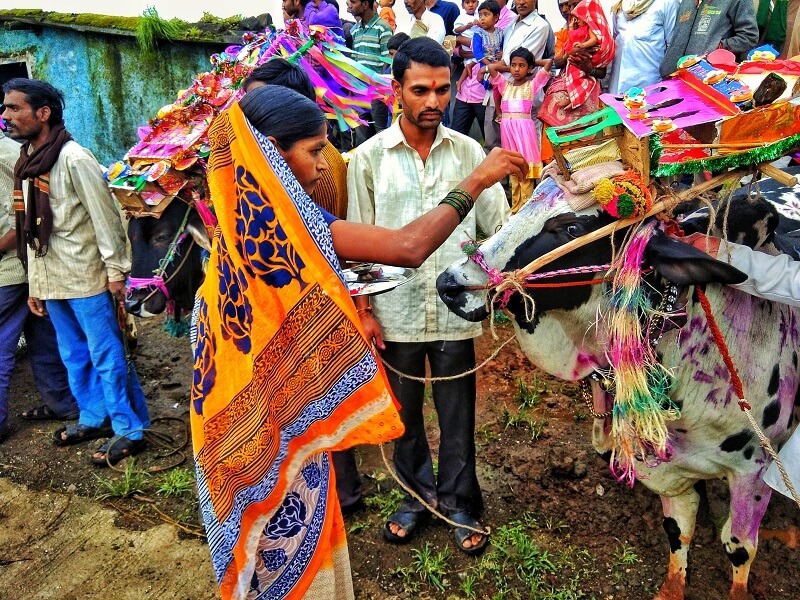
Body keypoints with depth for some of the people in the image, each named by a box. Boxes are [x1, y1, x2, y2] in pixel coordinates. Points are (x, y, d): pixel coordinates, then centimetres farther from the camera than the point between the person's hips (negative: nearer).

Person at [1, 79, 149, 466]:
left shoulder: (73, 158, -12)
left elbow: (105, 217, -14)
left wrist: (116, 271, -14)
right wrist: (35, 285, 15)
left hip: (85, 277, -8)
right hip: (51, 281, 8)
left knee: (107, 356, 0)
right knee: (74, 356, 18)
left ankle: (130, 430, 11)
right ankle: (94, 418, 33)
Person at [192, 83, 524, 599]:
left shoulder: (244, 221, 4)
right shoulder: (283, 220, -24)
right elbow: (408, 248, -29)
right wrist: (477, 180, -18)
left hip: (254, 415, 9)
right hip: (277, 421, -9)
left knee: (282, 544, 27)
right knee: (293, 549, 13)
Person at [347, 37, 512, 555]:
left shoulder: (469, 151, 0)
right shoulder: (369, 157, -2)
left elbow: (500, 225, 1)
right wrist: (364, 310, -2)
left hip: (455, 311, 0)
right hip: (396, 313, 0)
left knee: (457, 415, 13)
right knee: (405, 412, 16)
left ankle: (459, 502, 34)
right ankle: (418, 493, 39)